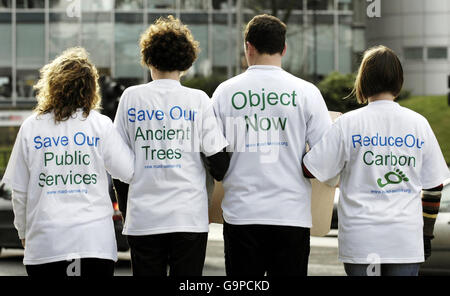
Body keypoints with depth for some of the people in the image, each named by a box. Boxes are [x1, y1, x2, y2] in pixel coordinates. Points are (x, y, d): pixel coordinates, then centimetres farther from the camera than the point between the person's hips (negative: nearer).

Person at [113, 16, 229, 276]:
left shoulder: (131, 97, 4)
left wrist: (125, 206, 16)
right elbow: (218, 158, -2)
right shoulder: (198, 100, 0)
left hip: (143, 218, 1)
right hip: (190, 216, -1)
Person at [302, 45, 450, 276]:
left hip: (360, 239, -1)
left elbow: (311, 170, -1)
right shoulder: (418, 123, 5)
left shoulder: (348, 123, -3)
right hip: (406, 238, 2)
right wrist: (427, 232, 19)